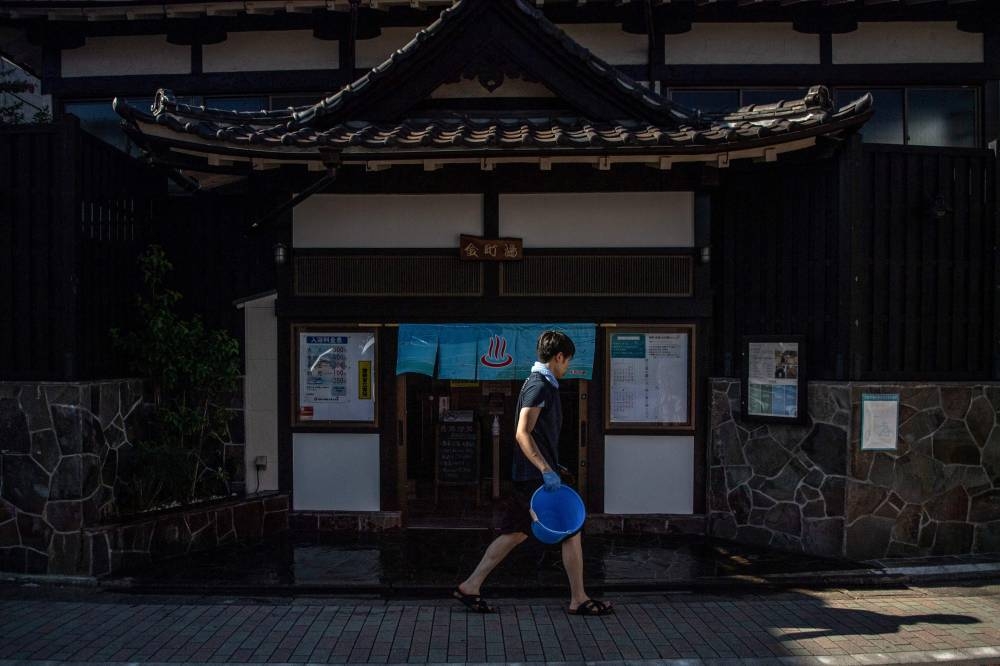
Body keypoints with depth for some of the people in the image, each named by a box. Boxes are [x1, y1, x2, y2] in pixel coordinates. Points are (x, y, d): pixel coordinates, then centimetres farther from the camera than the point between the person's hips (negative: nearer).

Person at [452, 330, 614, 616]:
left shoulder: (538, 383, 17)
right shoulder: (539, 386, -14)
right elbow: (522, 434, -24)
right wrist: (547, 470, -28)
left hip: (528, 475, 10)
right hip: (536, 475, -10)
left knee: (515, 533, 12)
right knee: (571, 532, -1)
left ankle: (470, 586, 14)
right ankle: (578, 600, 9)